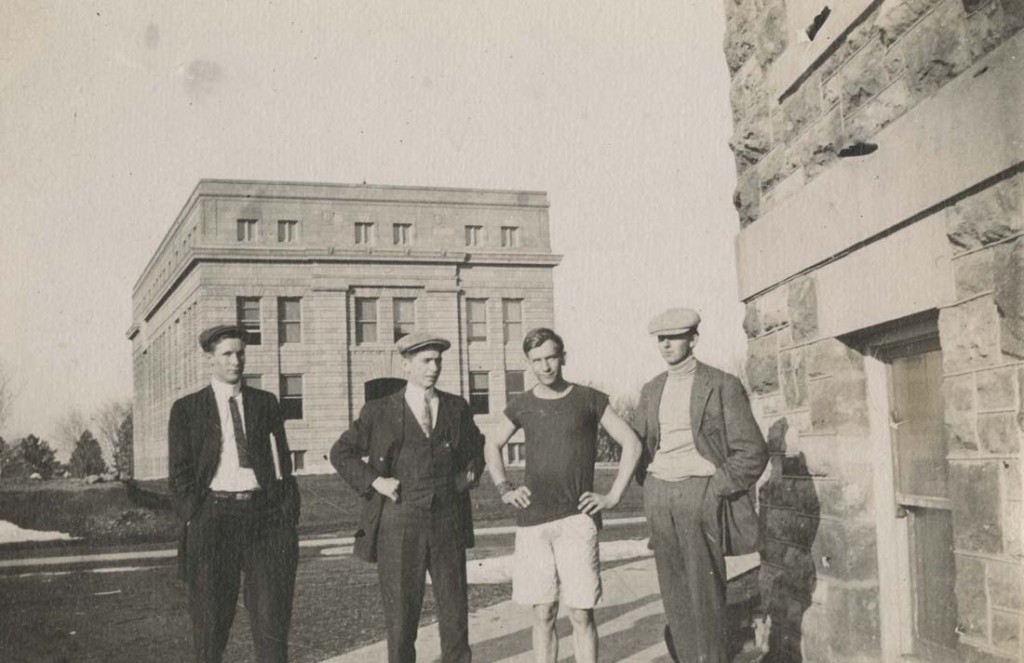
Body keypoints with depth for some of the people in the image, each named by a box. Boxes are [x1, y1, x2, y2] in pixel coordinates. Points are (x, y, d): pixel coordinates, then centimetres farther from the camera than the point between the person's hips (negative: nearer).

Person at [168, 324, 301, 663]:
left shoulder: (266, 403, 13)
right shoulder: (187, 409, 6)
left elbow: (283, 462, 11)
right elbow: (179, 474, 4)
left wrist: (289, 517, 2)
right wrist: (194, 520, -7)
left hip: (265, 515, 2)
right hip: (213, 517, -1)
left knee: (273, 618, 0)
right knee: (210, 619, 5)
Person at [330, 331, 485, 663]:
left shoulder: (457, 408, 9)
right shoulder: (380, 411, 0)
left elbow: (476, 446, 26)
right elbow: (341, 453, 5)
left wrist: (470, 473, 8)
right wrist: (374, 481, -6)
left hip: (448, 522, 2)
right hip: (400, 523, -2)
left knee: (455, 609, 7)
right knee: (401, 614, 5)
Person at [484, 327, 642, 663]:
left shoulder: (589, 399, 1)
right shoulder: (523, 405, 9)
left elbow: (631, 444, 4)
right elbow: (492, 446, 25)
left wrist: (613, 496, -2)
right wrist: (504, 489, 12)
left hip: (577, 519, -2)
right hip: (532, 521, 2)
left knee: (581, 614, -3)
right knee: (543, 615, 5)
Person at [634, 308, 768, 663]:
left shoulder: (722, 385, -4)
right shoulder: (651, 390, 13)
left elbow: (753, 451, -6)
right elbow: (640, 446, 24)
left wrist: (717, 489, -10)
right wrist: (649, 488, 11)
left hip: (701, 492, -5)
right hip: (659, 497, 5)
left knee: (706, 591, -5)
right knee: (674, 592, 6)